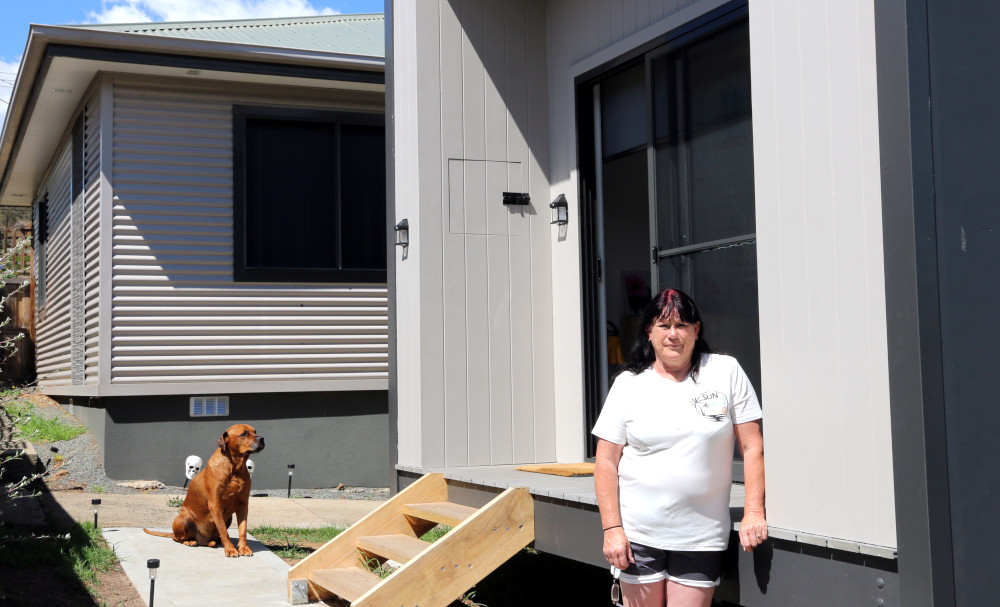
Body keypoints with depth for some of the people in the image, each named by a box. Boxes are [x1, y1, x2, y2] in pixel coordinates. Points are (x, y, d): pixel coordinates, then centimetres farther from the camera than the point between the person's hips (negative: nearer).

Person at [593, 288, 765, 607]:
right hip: (639, 535, 1)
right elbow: (606, 463, 2)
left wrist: (754, 513, -6)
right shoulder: (629, 384, 3)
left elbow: (753, 447, 2)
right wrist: (611, 529, -6)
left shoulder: (726, 372, 2)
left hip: (701, 537, 0)